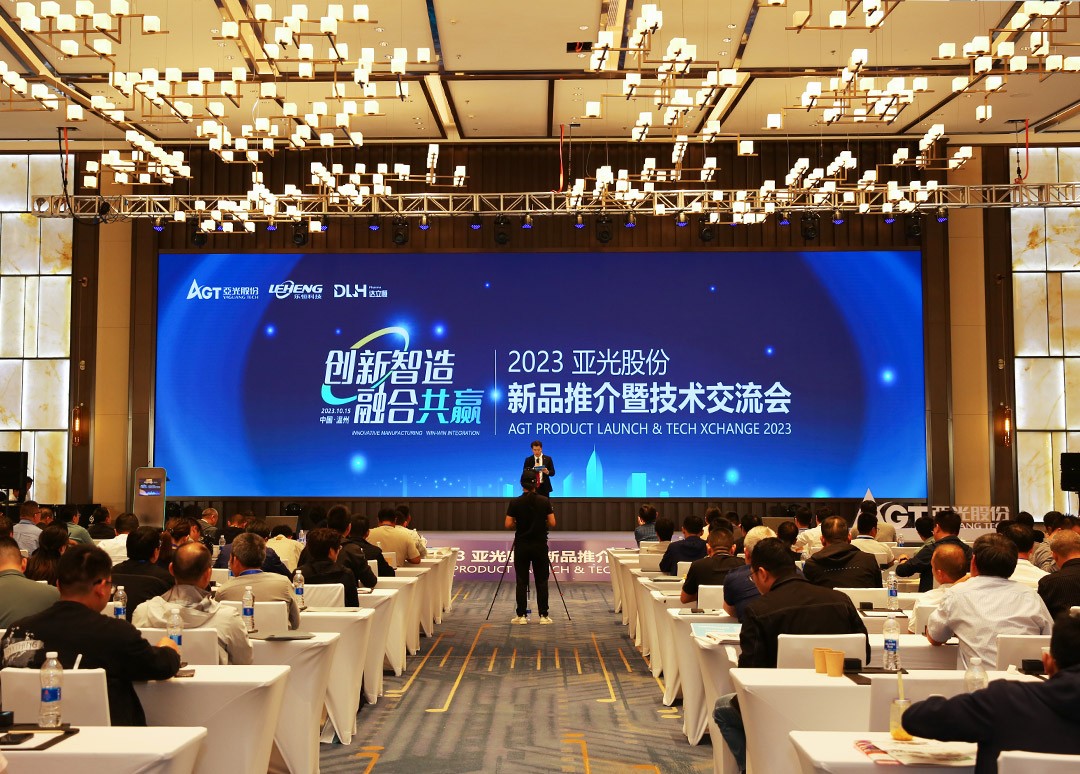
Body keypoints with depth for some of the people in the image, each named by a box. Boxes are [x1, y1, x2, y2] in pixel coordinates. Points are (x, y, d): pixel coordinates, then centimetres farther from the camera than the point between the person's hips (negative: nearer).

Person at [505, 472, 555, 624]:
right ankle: (543, 616, 5)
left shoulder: (515, 502, -6)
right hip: (540, 546, 0)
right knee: (541, 582, 5)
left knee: (522, 582, 5)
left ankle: (521, 616, 6)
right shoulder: (545, 501, -4)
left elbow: (508, 525, -7)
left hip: (521, 546, 0)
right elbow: (552, 523, -4)